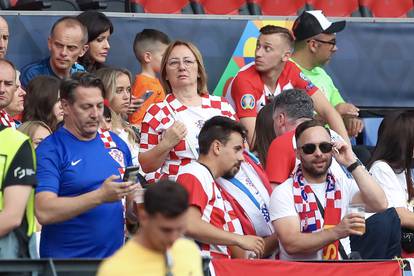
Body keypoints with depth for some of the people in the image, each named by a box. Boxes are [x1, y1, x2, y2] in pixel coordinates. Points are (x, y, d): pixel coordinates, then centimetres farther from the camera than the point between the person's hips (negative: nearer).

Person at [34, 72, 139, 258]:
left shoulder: (115, 143, 7)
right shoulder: (49, 151, -10)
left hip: (115, 255, 5)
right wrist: (101, 196, -28)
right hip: (66, 258, -5)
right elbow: (44, 212, -21)